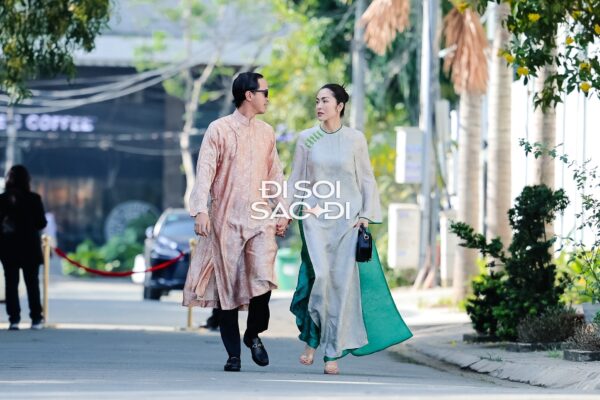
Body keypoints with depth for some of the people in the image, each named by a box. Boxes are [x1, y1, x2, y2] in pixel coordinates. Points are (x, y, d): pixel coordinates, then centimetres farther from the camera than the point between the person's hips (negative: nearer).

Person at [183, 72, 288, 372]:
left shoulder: (267, 132, 12)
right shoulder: (219, 130, -2)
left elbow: (275, 175, 19)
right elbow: (205, 171, -9)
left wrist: (282, 212, 15)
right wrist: (201, 210, -20)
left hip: (260, 219, 3)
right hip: (226, 220, -3)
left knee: (263, 279, -15)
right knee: (227, 287, 1)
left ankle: (253, 334, 10)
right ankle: (233, 354, 10)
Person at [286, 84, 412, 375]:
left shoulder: (355, 139, 4)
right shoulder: (306, 139, 7)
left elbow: (366, 180, 8)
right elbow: (296, 181, 11)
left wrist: (366, 215, -2)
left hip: (347, 217, 0)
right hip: (315, 217, 0)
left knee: (343, 281, -5)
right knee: (321, 275, -19)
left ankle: (333, 353, 2)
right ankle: (311, 339, 0)